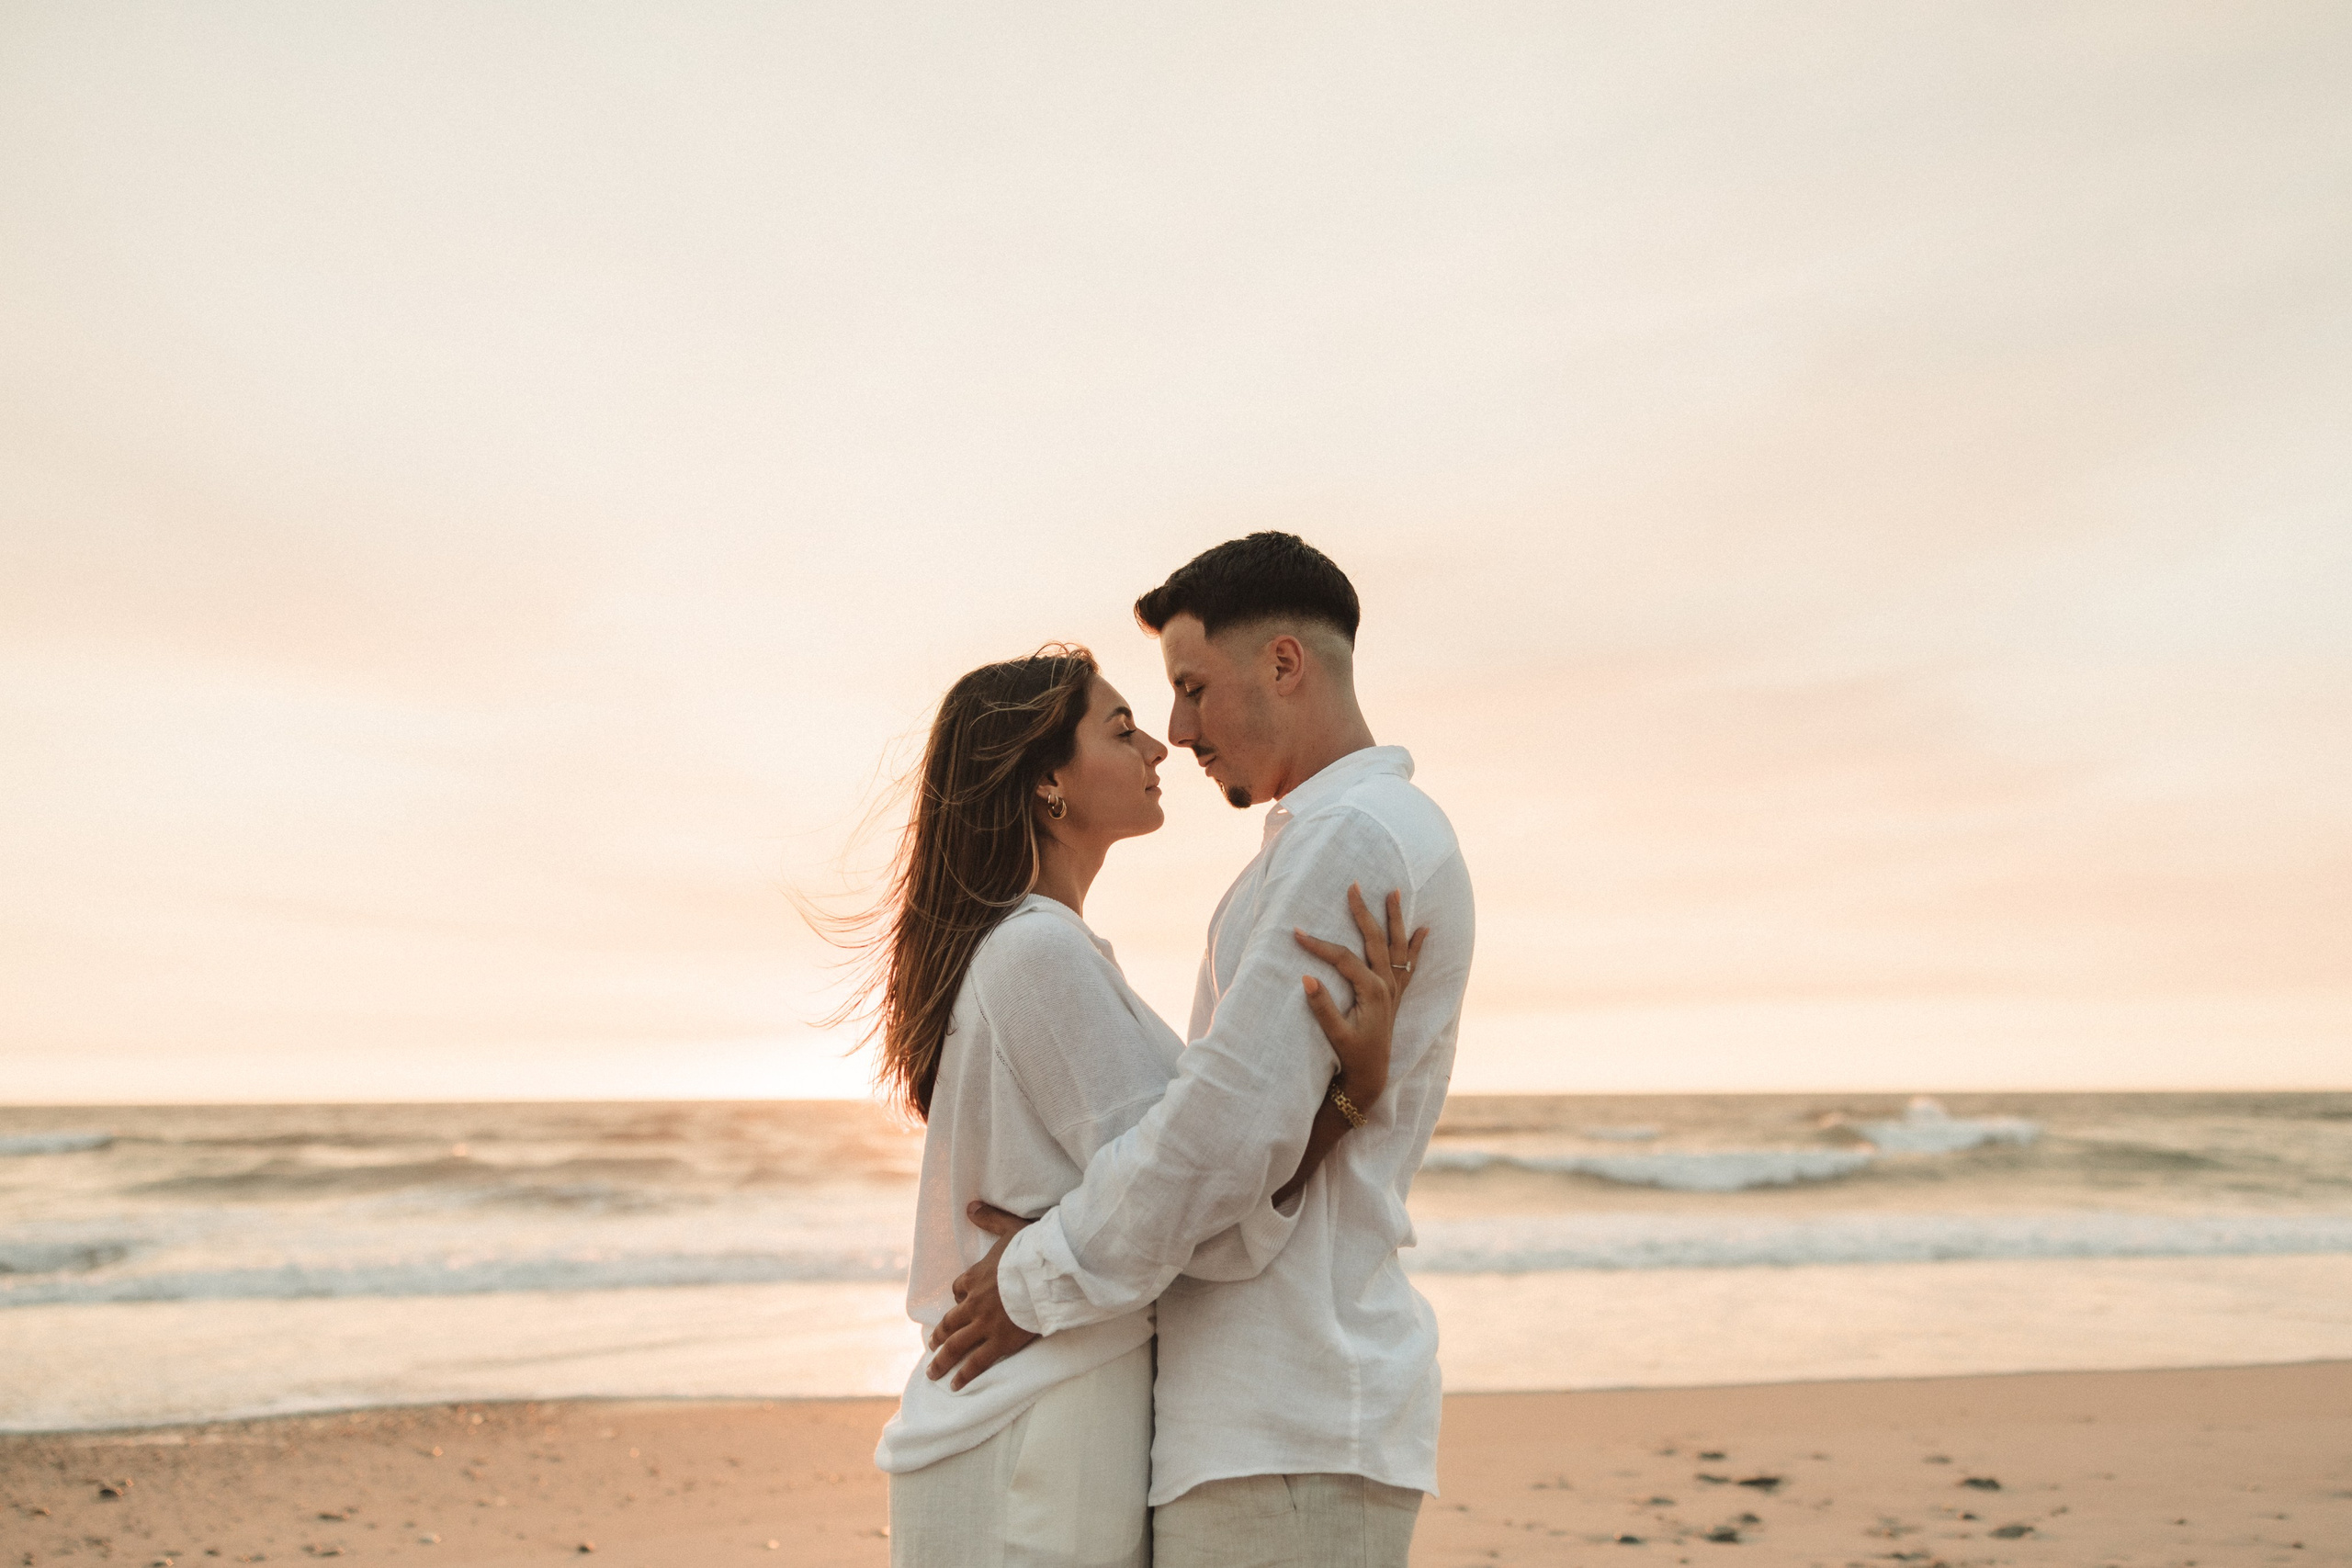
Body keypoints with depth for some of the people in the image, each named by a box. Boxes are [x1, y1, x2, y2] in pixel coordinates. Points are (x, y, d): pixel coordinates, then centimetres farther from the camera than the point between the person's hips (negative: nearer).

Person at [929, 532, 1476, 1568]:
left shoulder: (1351, 836, -14)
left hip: (1285, 1418, -10)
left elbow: (1238, 1118, -21)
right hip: (1277, 1400, 10)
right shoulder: (1383, 838, 20)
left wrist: (1048, 1279, -10)